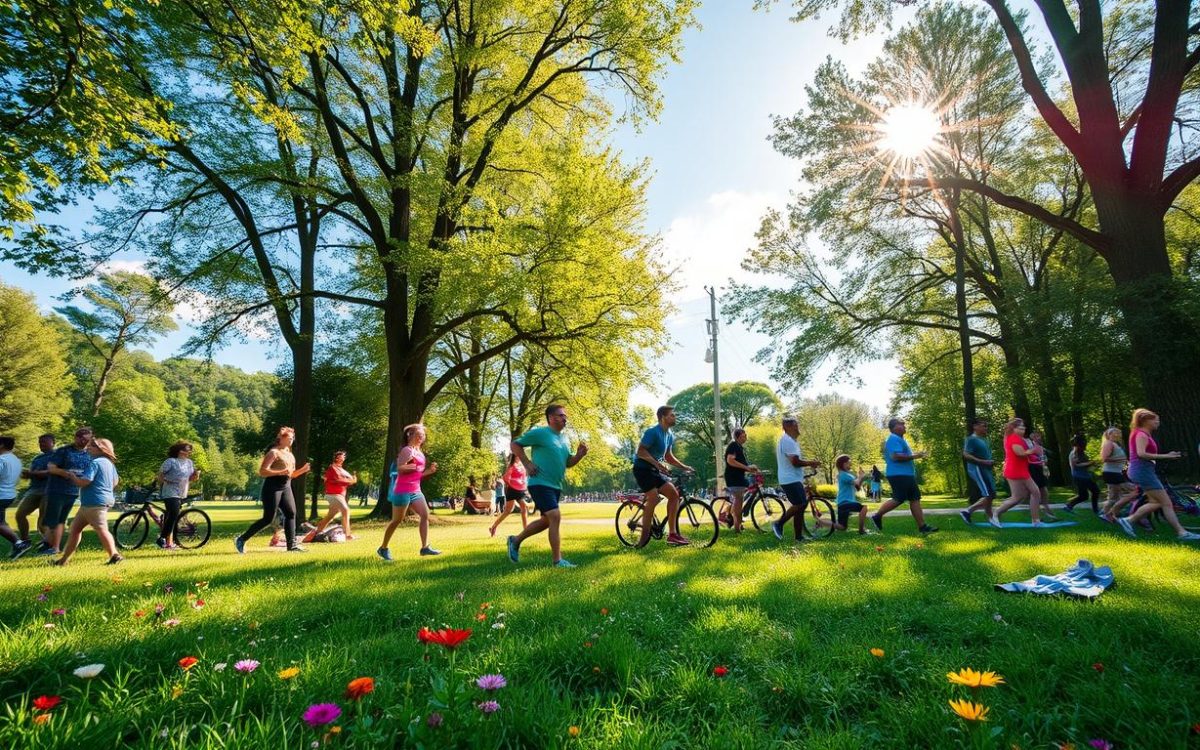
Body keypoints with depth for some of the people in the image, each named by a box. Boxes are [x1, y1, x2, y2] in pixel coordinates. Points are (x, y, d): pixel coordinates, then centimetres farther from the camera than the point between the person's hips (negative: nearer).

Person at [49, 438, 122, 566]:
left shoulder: (94, 463, -14)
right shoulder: (109, 463, 13)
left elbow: (83, 482, -22)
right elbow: (115, 482, 20)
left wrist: (71, 475, -3)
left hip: (93, 502, -10)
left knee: (101, 530, -10)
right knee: (75, 527, 16)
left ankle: (115, 555, -14)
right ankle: (64, 559, 23)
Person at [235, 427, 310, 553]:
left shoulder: (290, 454, 18)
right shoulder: (273, 452, -9)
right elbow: (262, 471, -17)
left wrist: (302, 470, 5)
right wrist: (281, 472, -26)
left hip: (286, 488, 8)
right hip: (273, 488, -8)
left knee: (291, 514, -1)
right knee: (268, 519, -7)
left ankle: (292, 545, 2)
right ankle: (241, 539, 6)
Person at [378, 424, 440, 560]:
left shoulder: (420, 453, 17)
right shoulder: (407, 450, -10)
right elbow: (400, 468, -20)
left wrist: (429, 470, 9)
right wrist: (413, 466, -25)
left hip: (416, 491, 8)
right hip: (403, 491, -8)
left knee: (425, 515, -4)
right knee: (397, 520, 2)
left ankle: (425, 547, -5)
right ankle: (383, 548, 17)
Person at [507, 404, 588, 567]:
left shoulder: (565, 440, 12)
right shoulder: (540, 433, -11)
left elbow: (568, 462, 17)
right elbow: (514, 444, -7)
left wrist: (580, 454, -3)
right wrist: (527, 464, -14)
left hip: (556, 486, 9)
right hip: (540, 484, -9)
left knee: (546, 521, 17)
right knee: (555, 517, -17)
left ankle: (515, 540, 36)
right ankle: (558, 560, -10)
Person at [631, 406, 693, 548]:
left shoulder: (670, 435, 11)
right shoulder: (653, 432, -17)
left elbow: (668, 456, 21)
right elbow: (641, 451, -22)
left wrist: (684, 467, 10)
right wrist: (658, 463, -29)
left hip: (655, 470, 9)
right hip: (643, 469, -9)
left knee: (674, 494, -2)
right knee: (653, 499, -20)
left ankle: (672, 534, 1)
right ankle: (644, 538, -10)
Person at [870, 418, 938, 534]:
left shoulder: (900, 439, 21)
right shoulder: (894, 439, -14)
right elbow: (895, 456, -25)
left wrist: (916, 454, 18)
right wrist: (914, 456, -18)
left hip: (906, 474, 11)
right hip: (898, 475, -11)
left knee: (915, 499, 6)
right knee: (898, 499, -10)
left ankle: (922, 526, 7)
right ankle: (877, 517, 2)